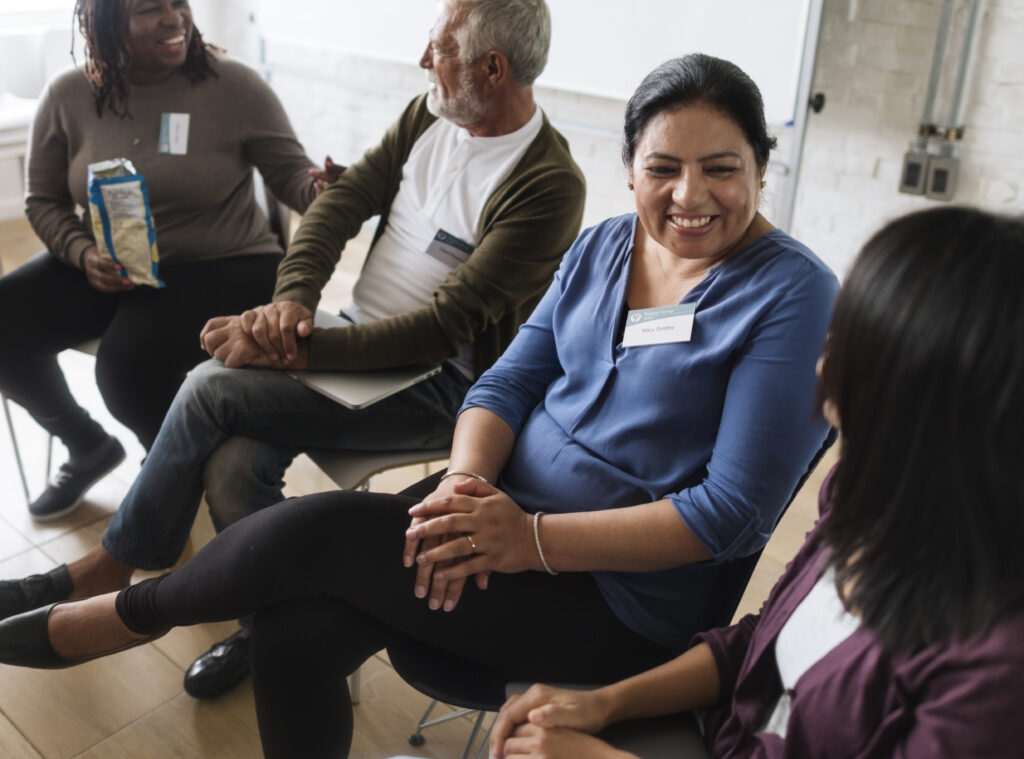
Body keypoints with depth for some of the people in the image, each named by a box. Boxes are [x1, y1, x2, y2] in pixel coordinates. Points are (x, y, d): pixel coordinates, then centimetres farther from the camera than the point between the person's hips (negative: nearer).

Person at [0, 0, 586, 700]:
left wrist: (298, 350, -23)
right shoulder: (430, 115, 7)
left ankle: (110, 569, 4)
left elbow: (447, 325, -22)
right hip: (363, 340, 7)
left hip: (438, 384, -7)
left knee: (212, 387, -18)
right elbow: (345, 198, 4)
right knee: (231, 469, -18)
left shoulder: (550, 187, -18)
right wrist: (291, 298, -14)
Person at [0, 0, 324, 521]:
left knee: (129, 365, -29)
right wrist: (83, 254, -11)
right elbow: (43, 200, 9)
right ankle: (87, 446, 16)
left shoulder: (233, 86, -9)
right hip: (106, 268, 5)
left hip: (223, 267, -4)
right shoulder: (67, 97, 0)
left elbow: (292, 176, -8)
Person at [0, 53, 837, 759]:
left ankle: (119, 615, 9)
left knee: (316, 528, -18)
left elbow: (734, 509, -18)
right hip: (507, 500, 6)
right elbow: (509, 380, 6)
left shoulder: (793, 295, -13)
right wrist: (465, 480, -16)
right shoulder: (602, 246, 6)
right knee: (293, 637, -17)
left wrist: (531, 539, -24)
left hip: (618, 596, -5)